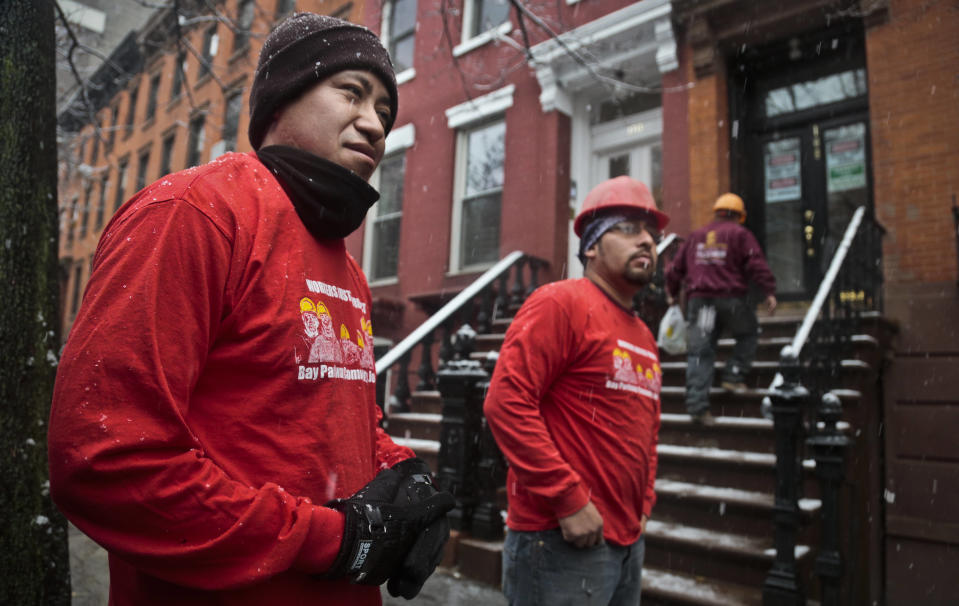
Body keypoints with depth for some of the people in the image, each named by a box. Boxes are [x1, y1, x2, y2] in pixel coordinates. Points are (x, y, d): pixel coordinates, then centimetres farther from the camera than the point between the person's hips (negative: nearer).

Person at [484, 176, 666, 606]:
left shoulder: (644, 336, 14)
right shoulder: (560, 303, -12)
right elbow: (506, 401, -21)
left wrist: (643, 505, 13)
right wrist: (568, 499, -20)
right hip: (562, 540, -8)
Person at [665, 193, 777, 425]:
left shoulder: (695, 236, 20)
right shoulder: (740, 234, 6)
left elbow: (676, 268, 19)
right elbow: (757, 264, -6)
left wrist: (671, 293, 30)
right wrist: (769, 292, -7)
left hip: (698, 299, 3)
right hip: (730, 299, -3)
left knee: (699, 351, 0)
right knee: (748, 334, 23)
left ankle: (697, 404, -6)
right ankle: (733, 377, 11)